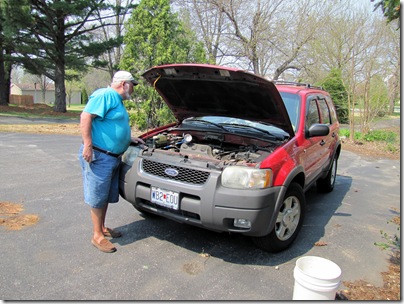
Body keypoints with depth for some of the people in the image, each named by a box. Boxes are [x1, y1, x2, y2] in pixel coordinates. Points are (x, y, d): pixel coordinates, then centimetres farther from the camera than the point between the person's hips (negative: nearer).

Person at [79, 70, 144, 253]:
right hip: (98, 156, -10)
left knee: (107, 195, 17)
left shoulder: (118, 101, 20)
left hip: (113, 157, 10)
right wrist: (87, 145, -26)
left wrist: (130, 139, 29)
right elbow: (85, 117, -21)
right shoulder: (105, 95, -12)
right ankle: (97, 236, 12)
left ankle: (103, 228, 32)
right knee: (98, 196, 0)